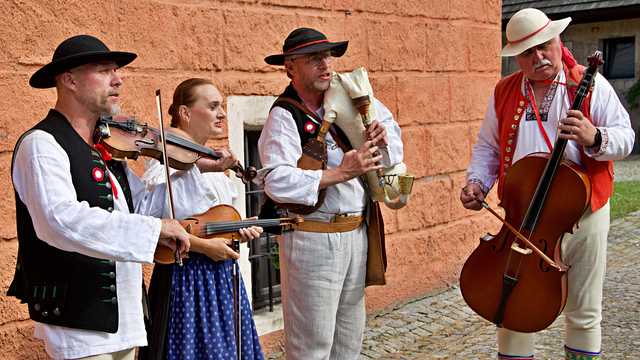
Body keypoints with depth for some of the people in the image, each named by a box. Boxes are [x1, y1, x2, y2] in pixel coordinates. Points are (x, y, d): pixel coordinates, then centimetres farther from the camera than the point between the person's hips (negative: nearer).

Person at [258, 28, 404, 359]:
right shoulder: (284, 116, -12)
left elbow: (387, 121, 25)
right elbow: (277, 182, -25)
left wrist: (383, 135, 2)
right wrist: (340, 173, -24)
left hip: (356, 234, 7)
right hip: (313, 239, -7)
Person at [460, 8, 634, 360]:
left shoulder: (590, 84, -4)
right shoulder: (503, 92, 6)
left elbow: (624, 139, -6)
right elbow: (487, 148, 13)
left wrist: (594, 138, -27)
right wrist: (477, 182, -5)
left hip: (583, 216, -2)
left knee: (584, 314, 11)